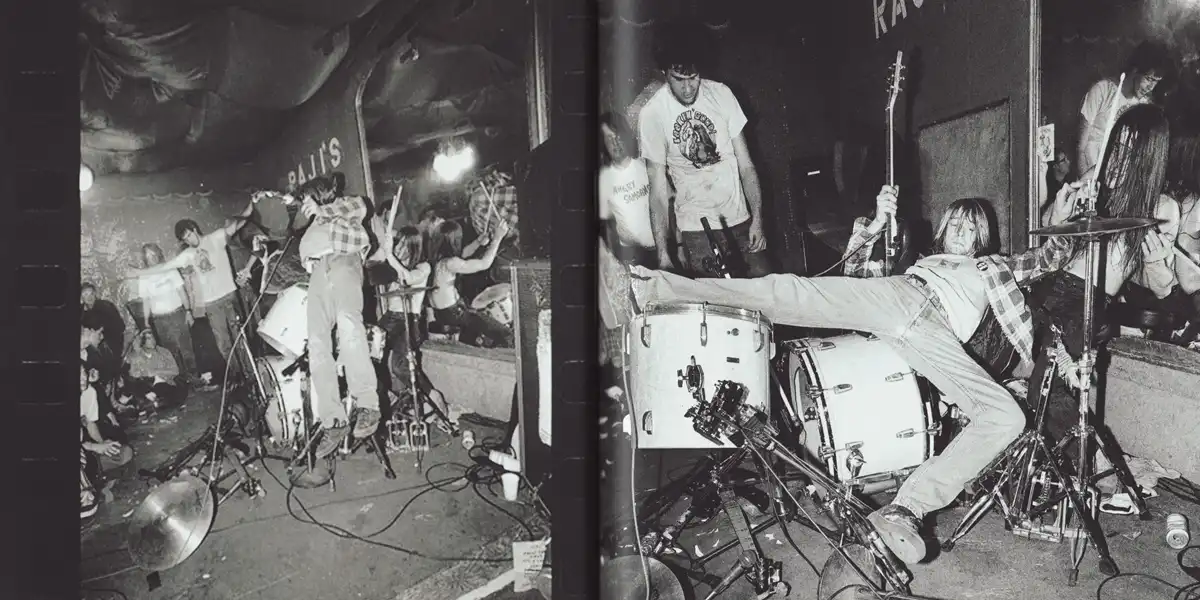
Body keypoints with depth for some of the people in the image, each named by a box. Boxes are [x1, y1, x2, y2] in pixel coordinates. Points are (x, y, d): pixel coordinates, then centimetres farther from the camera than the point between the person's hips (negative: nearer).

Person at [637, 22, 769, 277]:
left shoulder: (720, 93, -3)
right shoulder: (651, 114, -10)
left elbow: (746, 164, 1)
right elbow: (659, 188, -7)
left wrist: (757, 219, -7)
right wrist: (663, 253, -11)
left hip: (740, 217, 2)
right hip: (696, 227, -2)